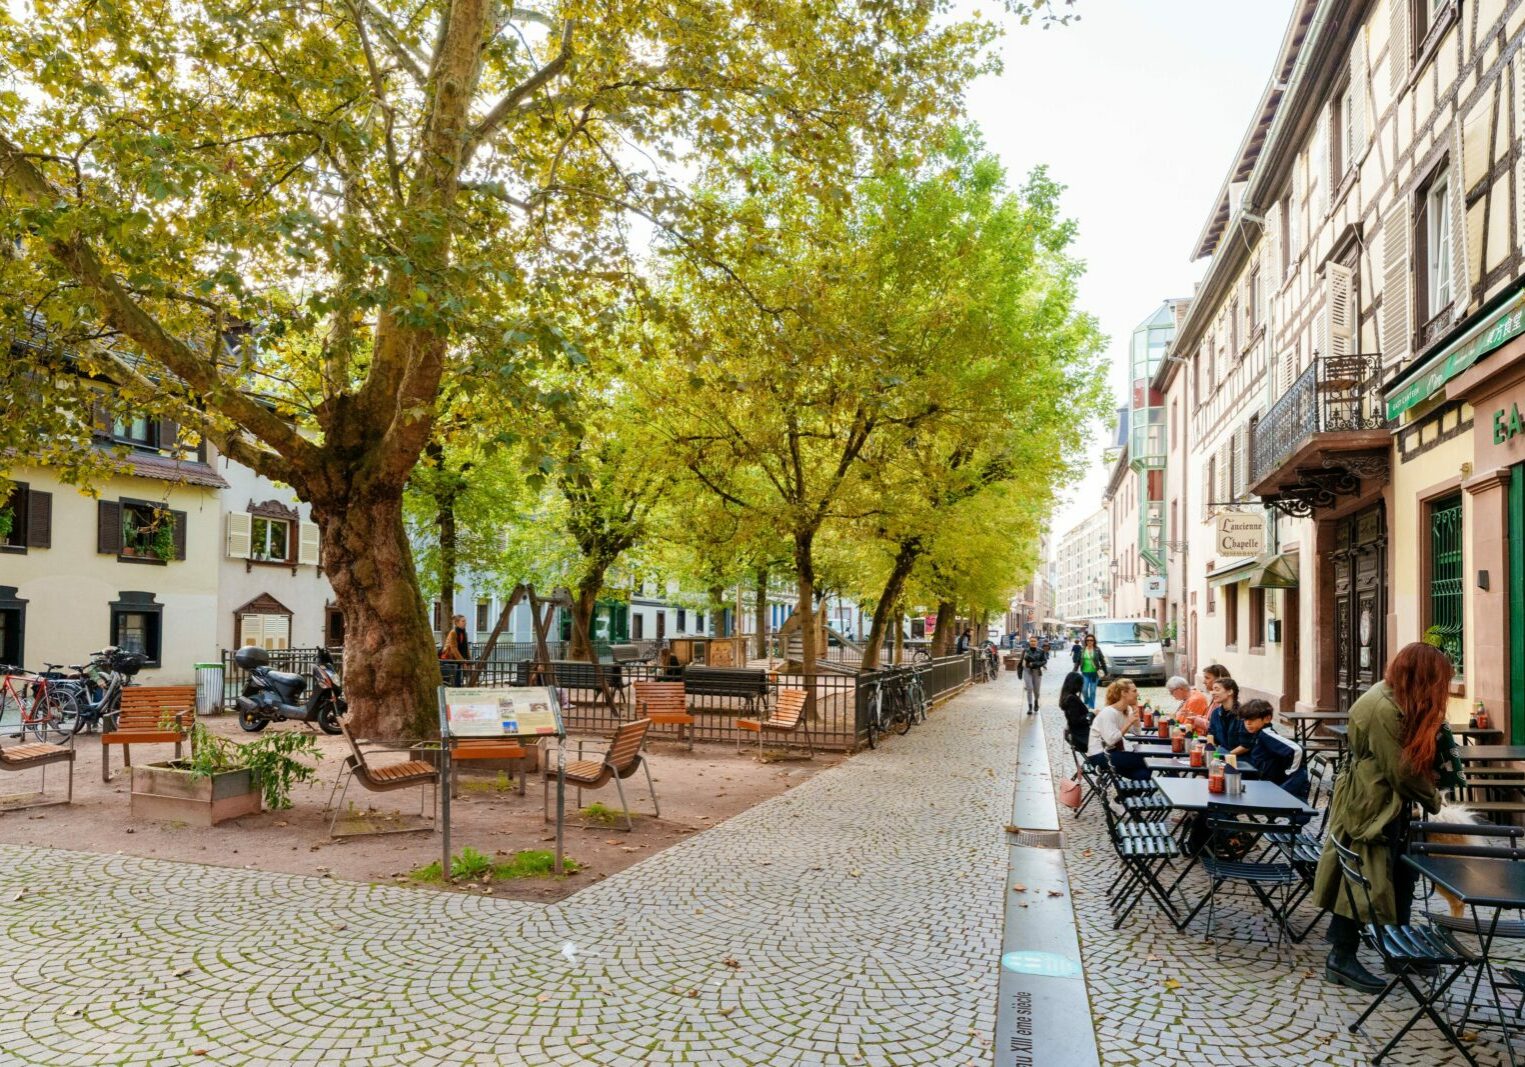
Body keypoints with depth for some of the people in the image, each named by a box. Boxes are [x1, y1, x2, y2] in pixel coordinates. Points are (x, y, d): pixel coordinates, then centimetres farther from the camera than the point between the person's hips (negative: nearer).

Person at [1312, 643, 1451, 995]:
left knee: (1401, 876, 17)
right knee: (1361, 882, -3)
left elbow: (1417, 756, 10)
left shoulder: (1396, 700, 8)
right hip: (1369, 807, -10)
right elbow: (1402, 770, -18)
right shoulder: (1383, 708, -24)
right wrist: (1433, 799, -4)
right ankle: (1341, 959, 6)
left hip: (1391, 804, 10)